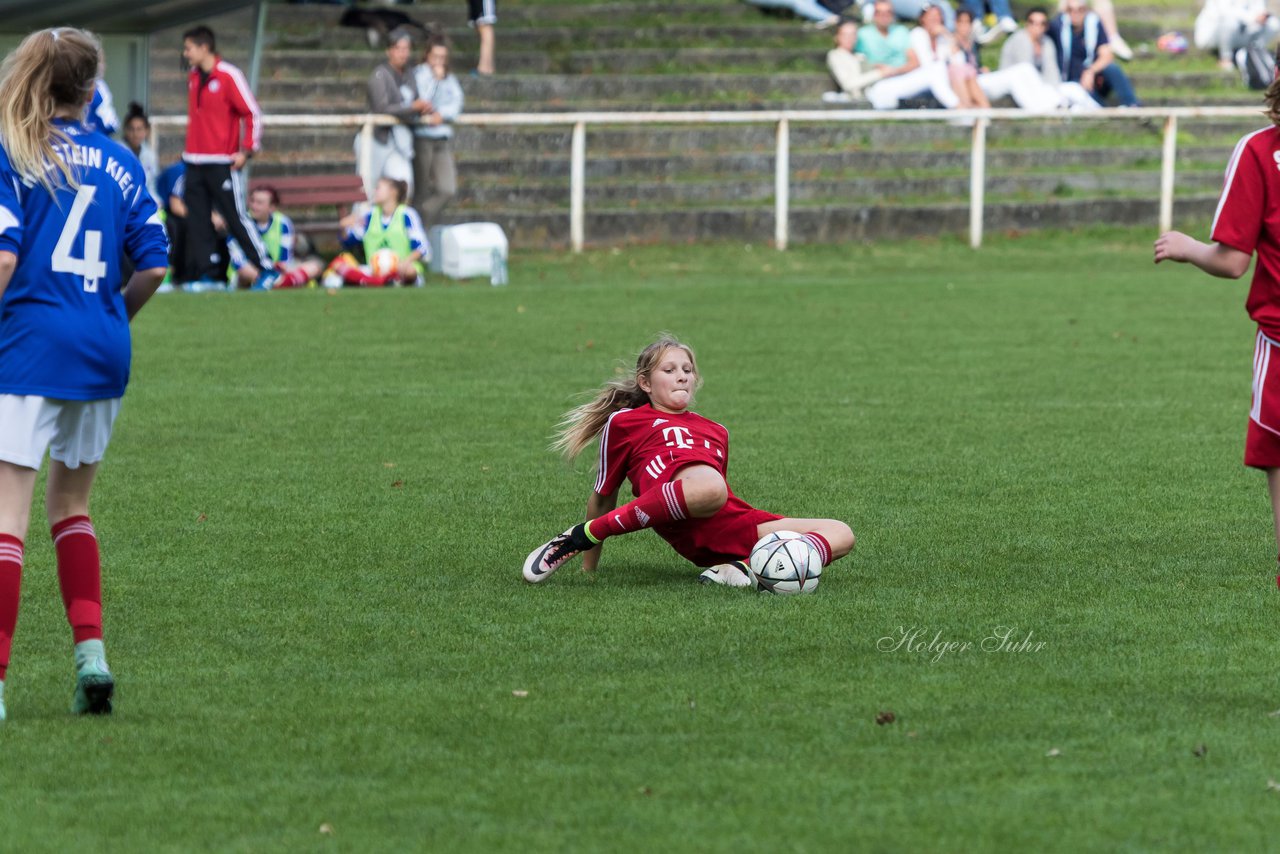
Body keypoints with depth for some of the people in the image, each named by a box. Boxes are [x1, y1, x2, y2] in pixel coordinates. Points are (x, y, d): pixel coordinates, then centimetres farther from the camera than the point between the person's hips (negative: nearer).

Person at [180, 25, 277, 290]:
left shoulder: (228, 76, -10)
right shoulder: (193, 77, 12)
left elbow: (252, 113, -11)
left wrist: (247, 150, -15)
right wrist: (190, 147, 17)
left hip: (221, 163, -7)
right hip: (195, 163, 7)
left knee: (236, 218, -6)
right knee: (197, 220, 3)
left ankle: (267, 269, 2)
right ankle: (208, 274, 7)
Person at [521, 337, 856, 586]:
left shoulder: (715, 432, 35)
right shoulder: (623, 422, 20)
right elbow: (603, 496, 22)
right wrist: (589, 567, 21)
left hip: (734, 523, 6)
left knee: (841, 535, -7)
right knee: (708, 487, -45)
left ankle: (741, 568, -27)